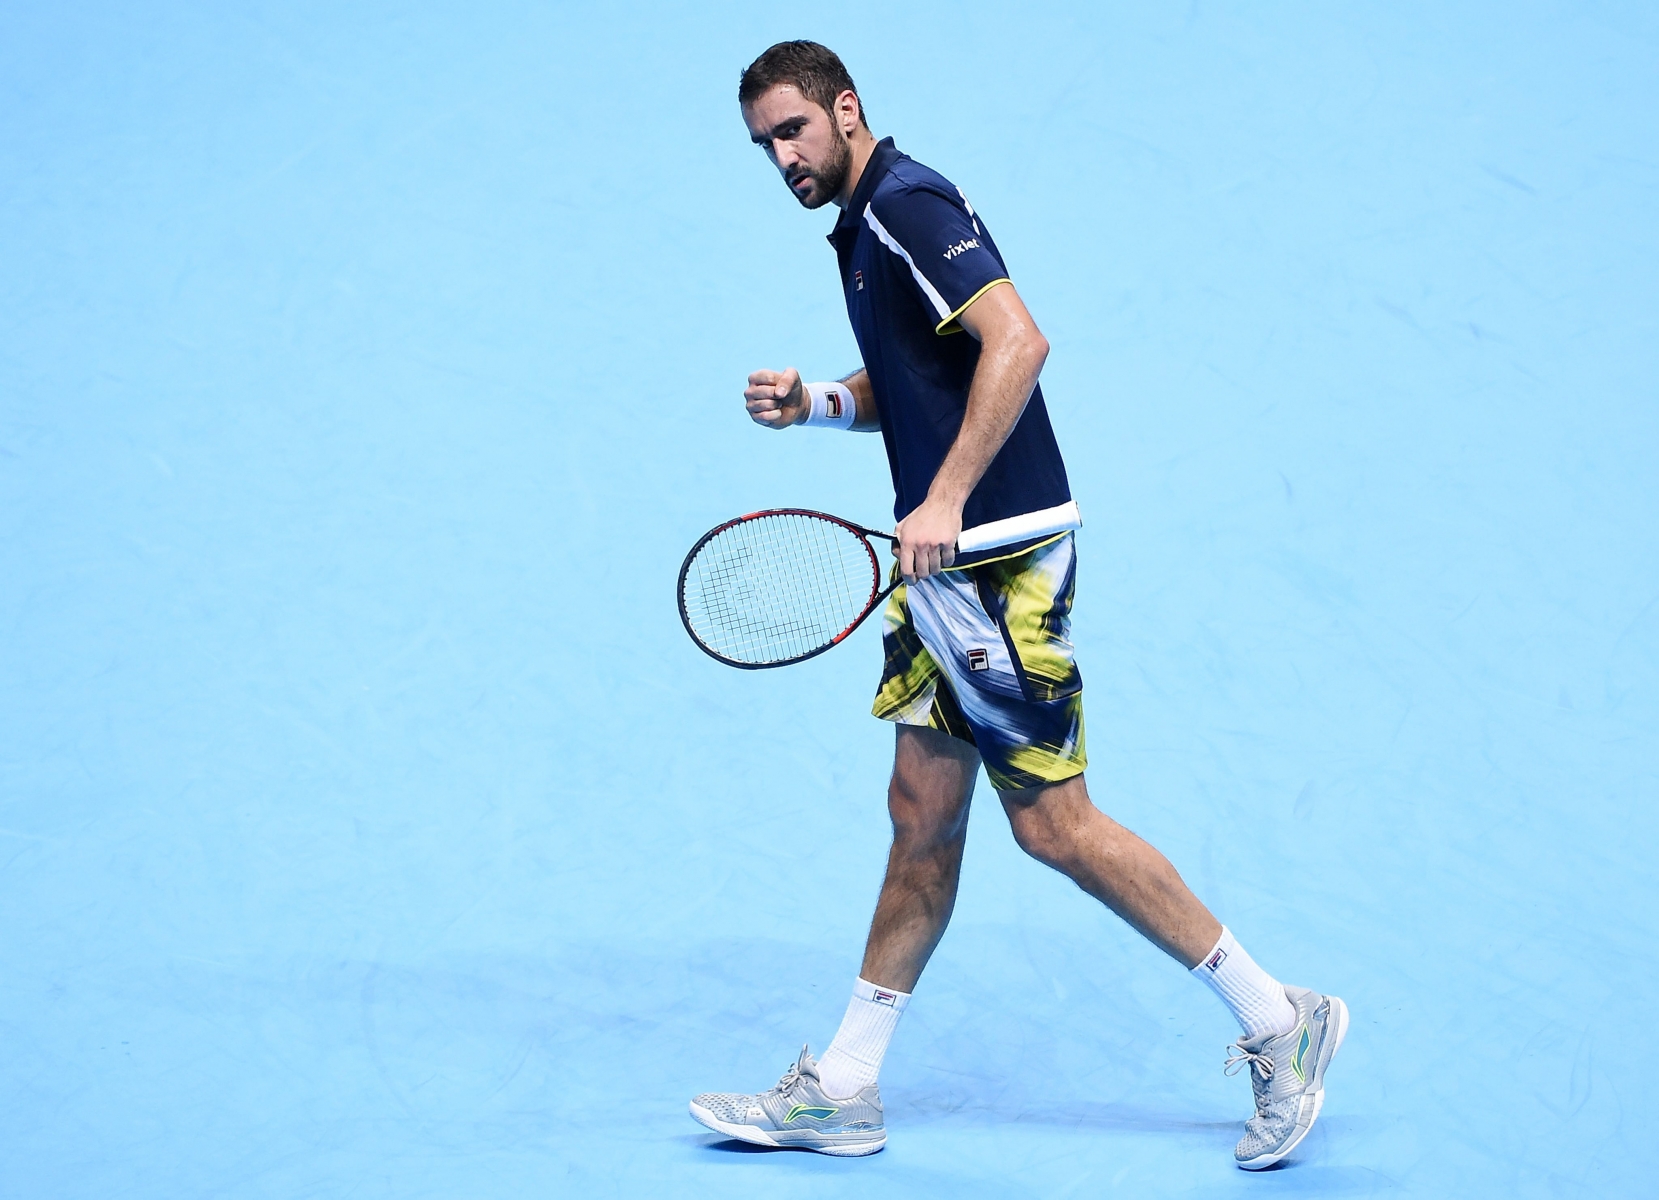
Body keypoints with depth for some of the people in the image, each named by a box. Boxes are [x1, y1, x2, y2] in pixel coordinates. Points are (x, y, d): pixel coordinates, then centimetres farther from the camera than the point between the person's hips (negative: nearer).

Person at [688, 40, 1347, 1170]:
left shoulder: (907, 204, -13)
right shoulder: (867, 224, 18)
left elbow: (1017, 340, -26)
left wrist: (946, 499, -29)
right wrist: (812, 400, 12)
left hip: (999, 557, -10)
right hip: (947, 566, 10)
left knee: (1053, 821, -6)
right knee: (924, 814, 10)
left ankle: (1275, 1019, 3)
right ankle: (841, 1090, 14)